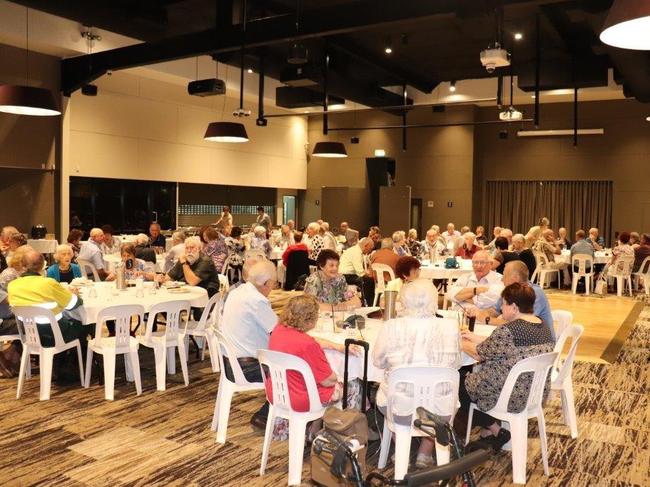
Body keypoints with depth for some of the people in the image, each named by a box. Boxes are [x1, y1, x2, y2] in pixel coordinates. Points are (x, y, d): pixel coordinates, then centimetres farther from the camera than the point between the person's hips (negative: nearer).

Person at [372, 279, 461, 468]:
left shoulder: (391, 327, -14)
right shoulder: (449, 326, -12)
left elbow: (378, 361, 1)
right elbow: (455, 364, 2)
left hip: (398, 404, 0)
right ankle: (424, 455, 34)